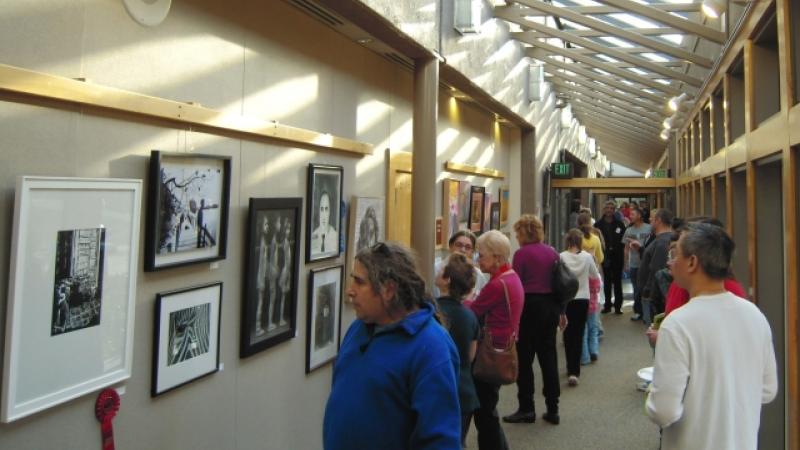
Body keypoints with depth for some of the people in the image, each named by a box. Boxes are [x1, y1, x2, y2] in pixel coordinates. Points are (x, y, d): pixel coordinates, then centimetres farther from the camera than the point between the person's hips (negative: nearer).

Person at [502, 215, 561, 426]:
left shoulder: (521, 254, -11)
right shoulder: (553, 252, 7)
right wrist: (560, 311, 19)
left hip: (530, 306, -6)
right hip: (551, 306, 6)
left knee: (524, 359, 5)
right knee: (548, 357, 13)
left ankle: (526, 409, 11)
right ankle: (552, 409, 18)